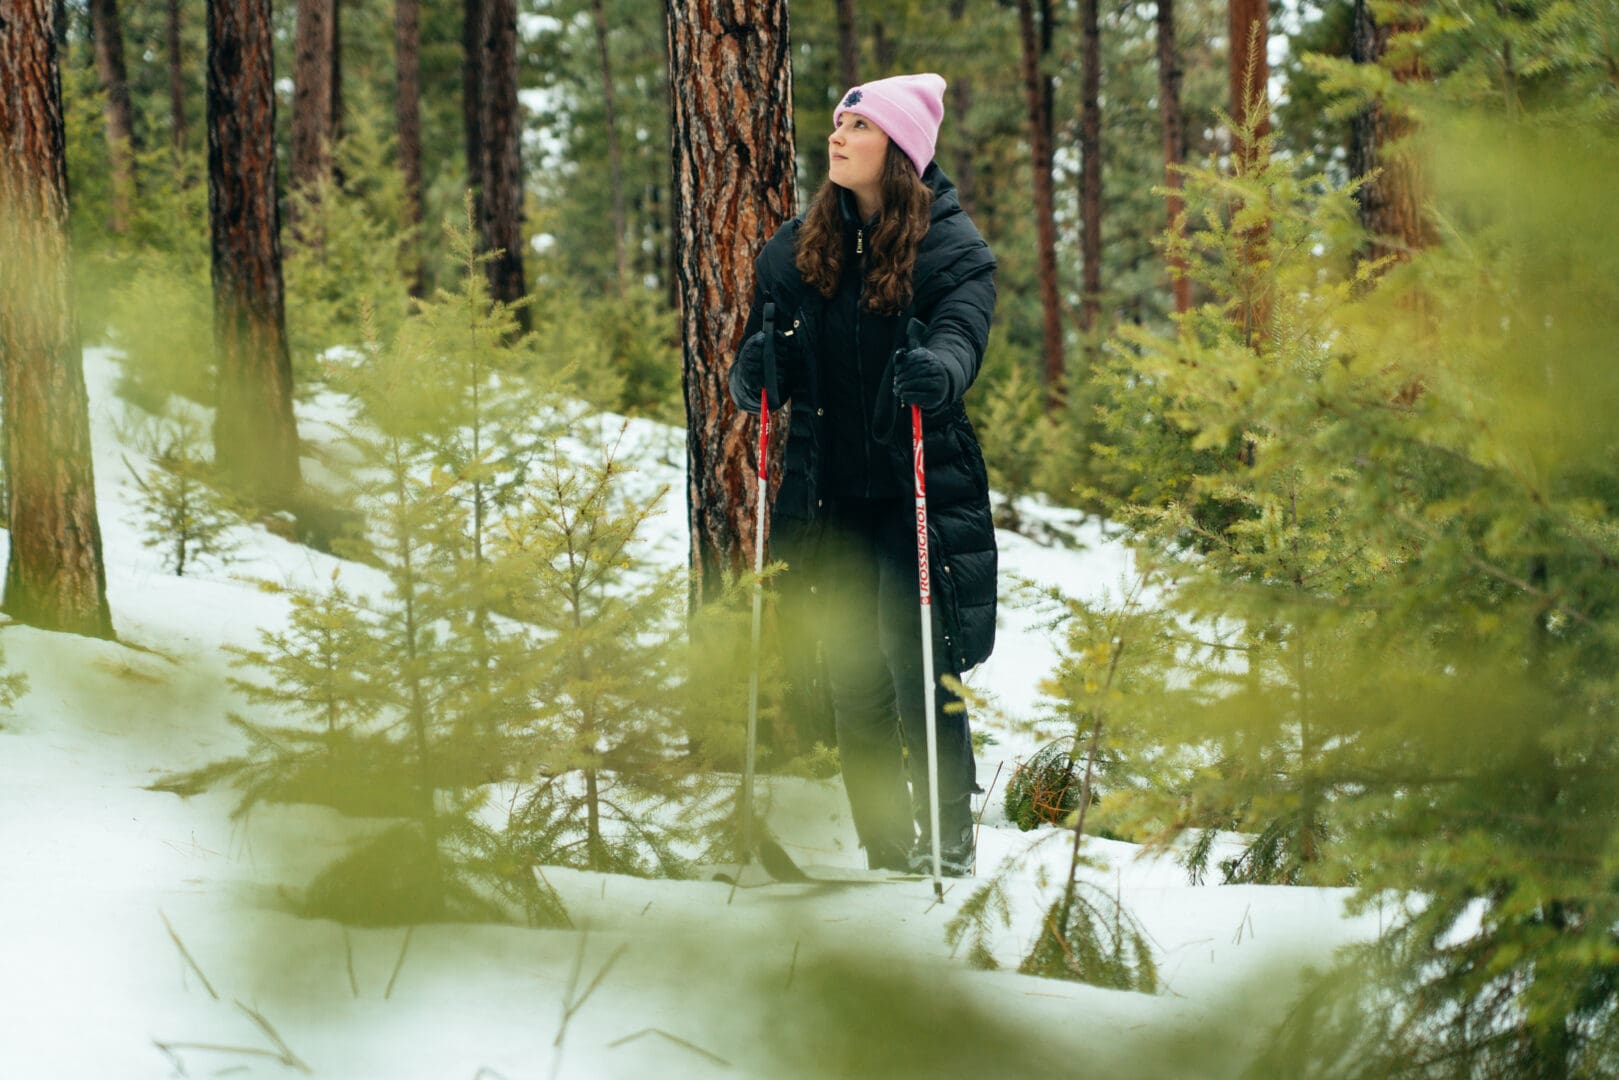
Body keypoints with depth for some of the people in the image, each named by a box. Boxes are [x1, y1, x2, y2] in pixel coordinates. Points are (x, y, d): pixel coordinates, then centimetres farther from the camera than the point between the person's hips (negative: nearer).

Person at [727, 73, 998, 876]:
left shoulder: (951, 245, -2)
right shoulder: (798, 248, 10)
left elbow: (962, 334, -19)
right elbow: (762, 378, 9)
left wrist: (935, 371, -41)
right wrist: (754, 375, -15)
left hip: (921, 491, -4)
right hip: (829, 493, 4)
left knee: (919, 668, -10)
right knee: (852, 681, 5)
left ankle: (949, 840, 2)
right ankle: (886, 853, 14)